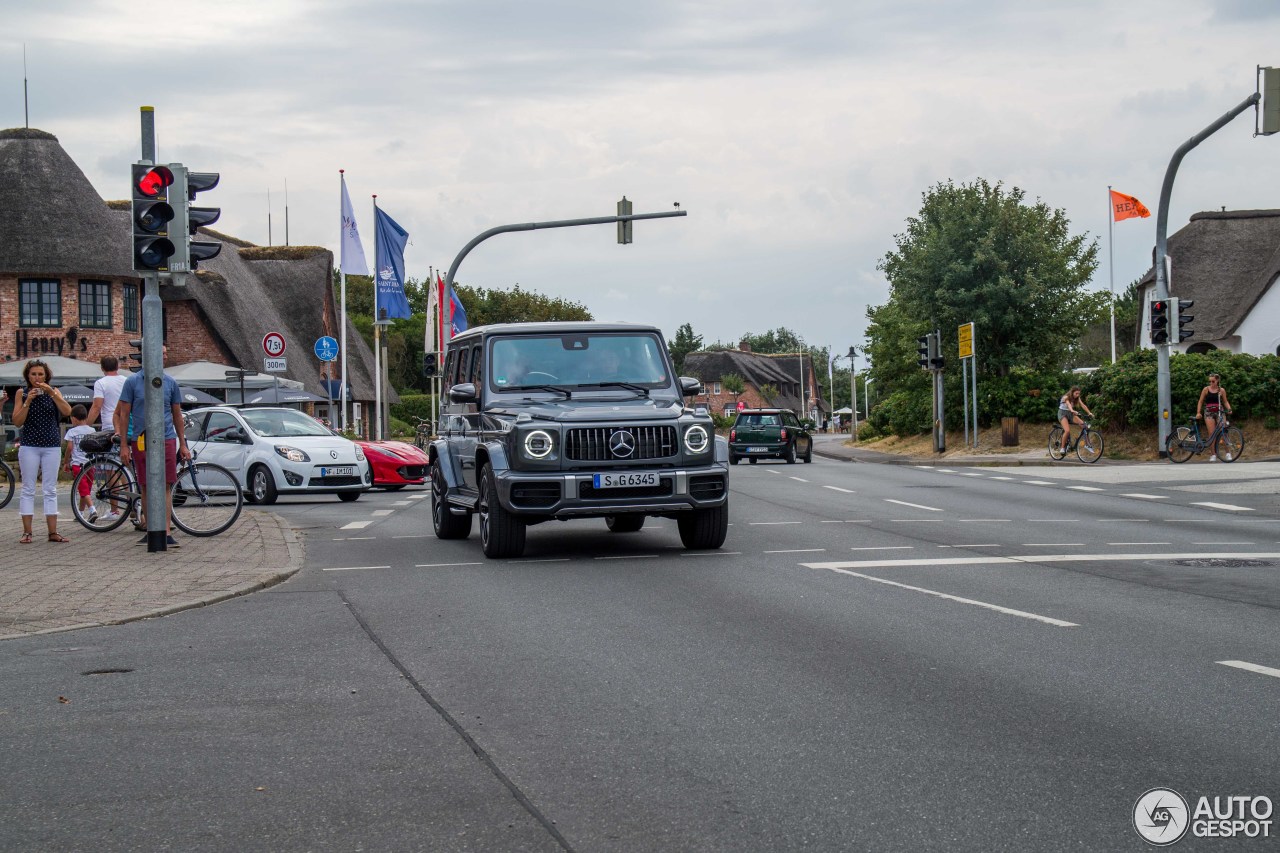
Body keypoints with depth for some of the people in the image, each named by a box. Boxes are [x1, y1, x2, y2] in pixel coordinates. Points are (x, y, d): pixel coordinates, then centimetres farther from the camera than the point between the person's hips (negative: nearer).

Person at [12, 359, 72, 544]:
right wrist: (28, 401, -14)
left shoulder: (53, 391, 5)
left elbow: (67, 411, -10)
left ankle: (53, 532, 3)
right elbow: (17, 421, -3)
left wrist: (51, 393, -18)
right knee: (28, 489, 0)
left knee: (50, 490, 2)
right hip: (29, 446, -1)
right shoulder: (22, 393, 3)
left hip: (52, 446, 1)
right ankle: (27, 532, 1)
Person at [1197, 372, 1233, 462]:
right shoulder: (1206, 389, 4)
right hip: (1209, 412, 0)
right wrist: (1198, 412, -2)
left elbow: (1225, 402, 10)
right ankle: (1214, 454, -5)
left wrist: (1229, 409, -8)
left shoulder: (1221, 390, 5)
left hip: (1219, 412, 0)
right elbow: (1200, 401, 7)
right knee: (1212, 433, -9)